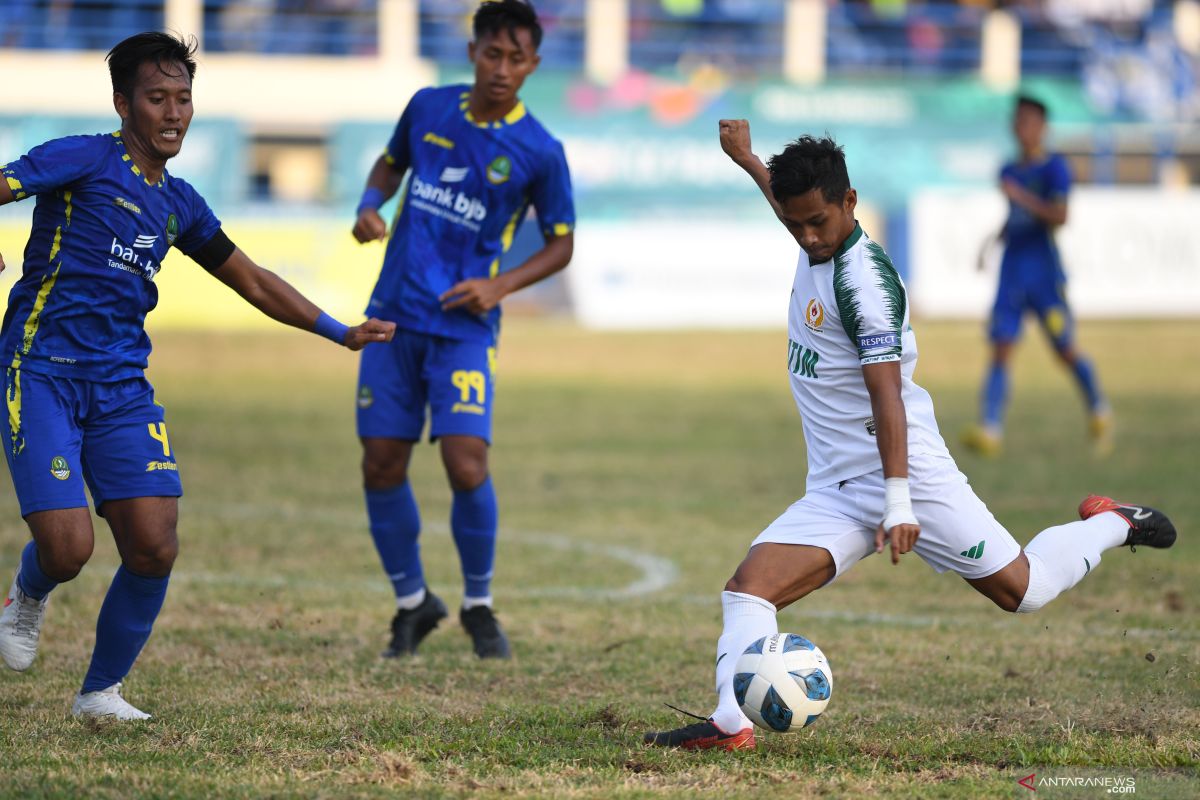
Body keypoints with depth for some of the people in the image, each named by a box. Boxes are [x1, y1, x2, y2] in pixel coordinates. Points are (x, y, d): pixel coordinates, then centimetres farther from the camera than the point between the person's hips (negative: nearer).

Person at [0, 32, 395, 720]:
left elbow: (252, 281, 26)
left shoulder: (178, 204, 15)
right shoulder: (86, 160, -3)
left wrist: (340, 332, 22)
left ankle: (102, 690, 12)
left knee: (154, 546, -8)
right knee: (67, 546, -16)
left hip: (123, 385, 6)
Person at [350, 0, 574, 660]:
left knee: (466, 464, -16)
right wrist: (369, 207, 1)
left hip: (463, 327, -3)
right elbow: (391, 162, 22)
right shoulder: (428, 108, 3)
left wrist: (500, 286, -12)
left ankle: (479, 605, 7)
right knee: (381, 467, 2)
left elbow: (561, 244, 4)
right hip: (393, 316, 3)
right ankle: (412, 601, 22)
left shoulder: (539, 152, -6)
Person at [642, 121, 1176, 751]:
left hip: (906, 472, -8)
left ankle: (1110, 525, 28)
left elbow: (887, 394, -24)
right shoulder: (818, 247, 7)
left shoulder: (863, 280, -18)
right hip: (836, 492, 8)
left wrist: (899, 503, -29)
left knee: (1022, 590, 3)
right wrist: (746, 159, 45)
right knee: (749, 585, -14)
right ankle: (731, 724, -24)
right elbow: (794, 207, 35)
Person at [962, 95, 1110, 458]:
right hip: (1011, 269, 5)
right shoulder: (1010, 171, 15)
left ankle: (1099, 414, 26)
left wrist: (1021, 196, -19)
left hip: (1044, 271, -5)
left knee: (1065, 350, 3)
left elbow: (1059, 216, -16)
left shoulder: (1054, 167, -6)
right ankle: (990, 428, -18)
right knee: (1000, 349, -8)